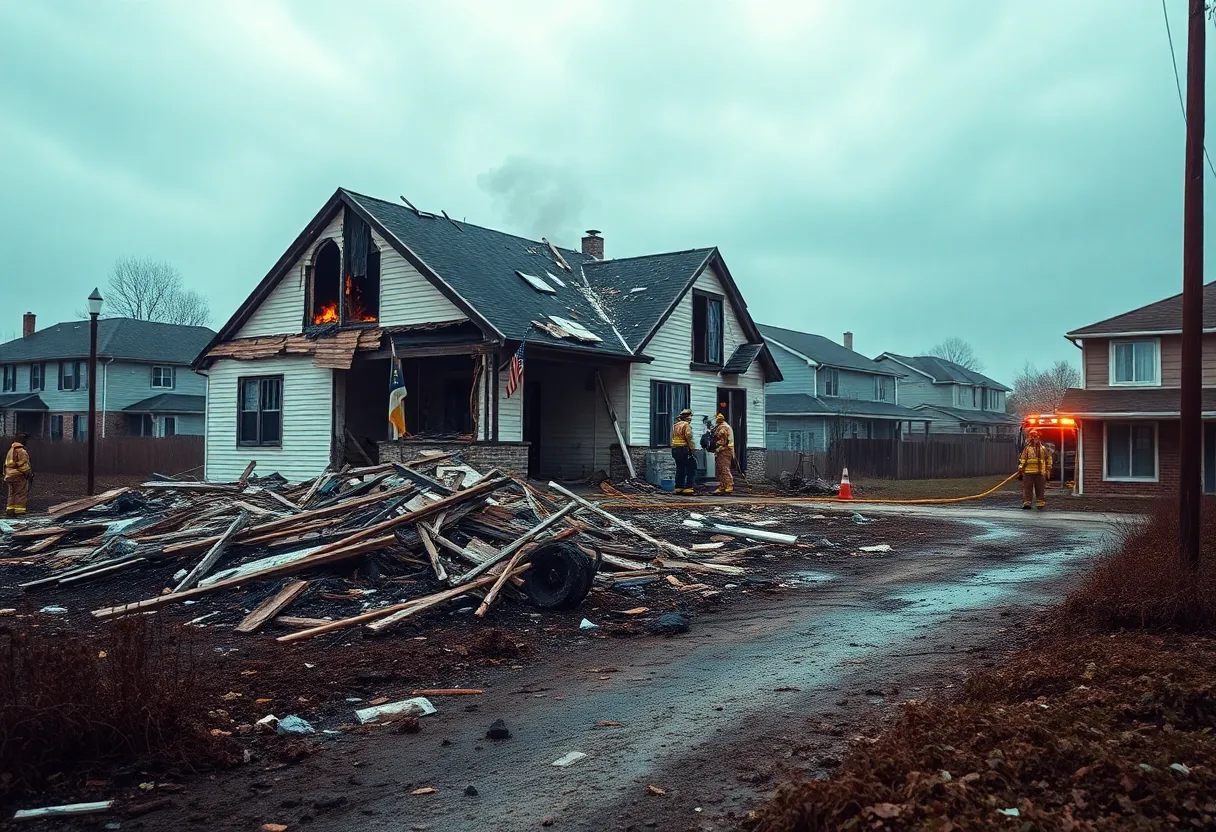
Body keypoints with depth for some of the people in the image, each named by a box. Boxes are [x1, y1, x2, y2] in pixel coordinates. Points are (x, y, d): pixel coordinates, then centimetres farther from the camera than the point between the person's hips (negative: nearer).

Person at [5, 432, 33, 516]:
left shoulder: (10, 451, 19)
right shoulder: (21, 451, -10)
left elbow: (6, 465, 22)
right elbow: (23, 464, -17)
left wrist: (6, 475, 25)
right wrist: (29, 473, -13)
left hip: (9, 475, 9)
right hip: (19, 475, -9)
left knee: (12, 493, 13)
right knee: (21, 493, -7)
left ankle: (10, 509, 11)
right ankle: (19, 509, -11)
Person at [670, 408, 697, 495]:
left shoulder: (675, 425, 15)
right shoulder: (686, 425, -11)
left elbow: (672, 438, 18)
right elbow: (688, 438, -19)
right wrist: (691, 450, -17)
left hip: (675, 449, 8)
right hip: (684, 450, -8)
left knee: (680, 469, 15)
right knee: (691, 469, -3)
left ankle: (678, 487, 16)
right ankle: (688, 488, -9)